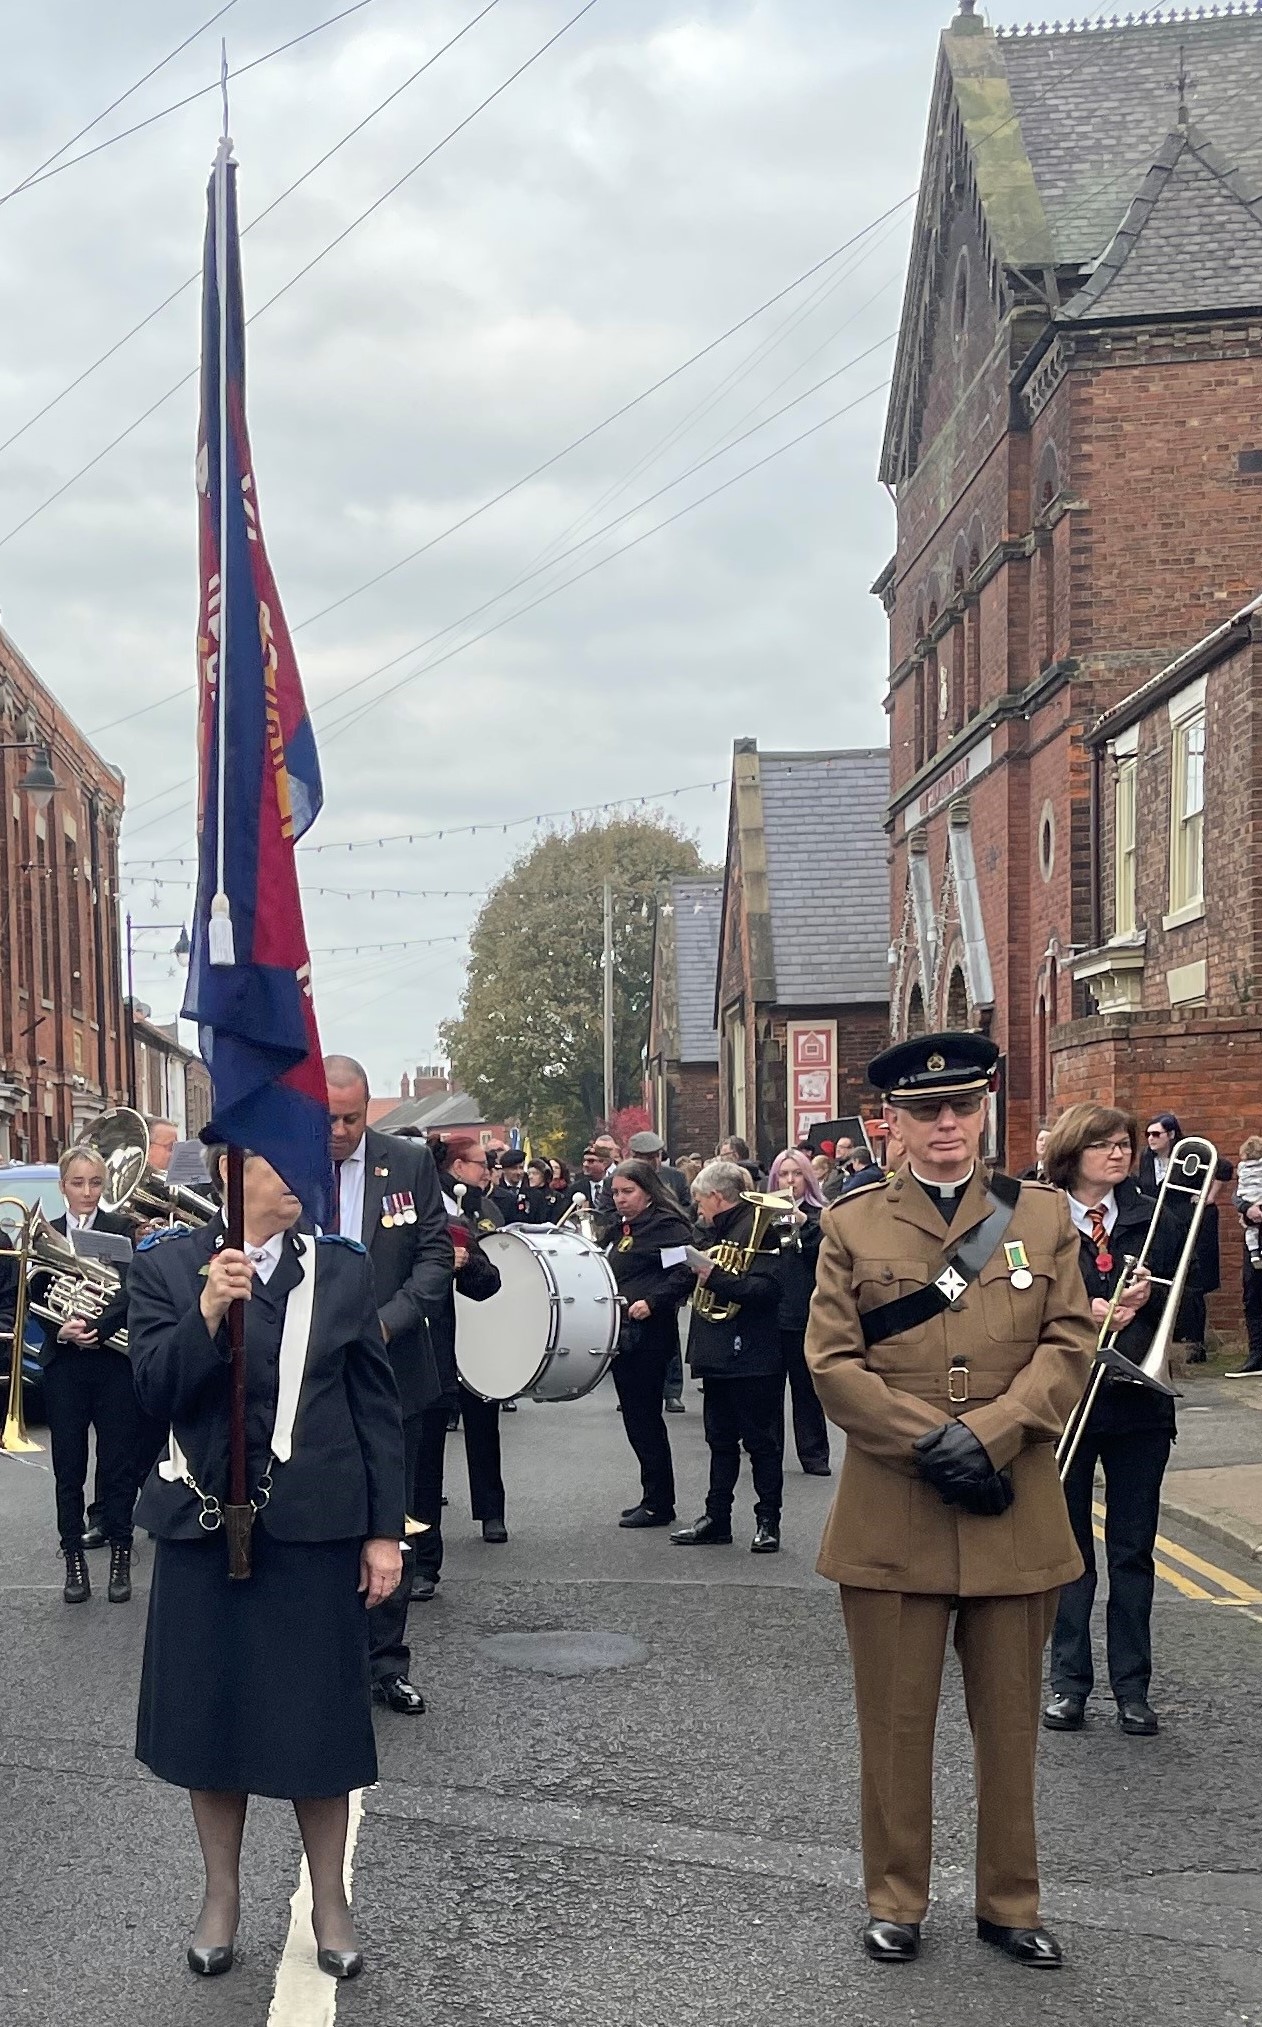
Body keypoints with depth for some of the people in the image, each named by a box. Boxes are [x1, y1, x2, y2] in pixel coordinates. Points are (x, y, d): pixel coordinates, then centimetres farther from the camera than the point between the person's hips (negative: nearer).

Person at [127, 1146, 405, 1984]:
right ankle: (222, 1894, 29)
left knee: (317, 1717, 7)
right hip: (206, 1528, 0)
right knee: (210, 1714, 10)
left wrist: (384, 1531, 0)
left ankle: (330, 1900, 25)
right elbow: (157, 1391, -11)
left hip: (314, 1529, 0)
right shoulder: (168, 1266, -2)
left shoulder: (344, 1269, 1)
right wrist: (208, 1313, -26)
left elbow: (378, 1407, 3)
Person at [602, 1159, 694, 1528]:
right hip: (622, 1335, 9)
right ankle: (653, 1498, 20)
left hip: (649, 1336, -9)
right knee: (637, 1418, 12)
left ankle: (659, 1504, 3)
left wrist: (651, 1303, -25)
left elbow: (684, 1273, -18)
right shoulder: (619, 1231, 18)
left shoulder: (667, 1225, -9)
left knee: (645, 1418, -5)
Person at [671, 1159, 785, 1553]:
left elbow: (767, 1287, -24)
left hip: (751, 1356, -9)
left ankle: (768, 1522, 9)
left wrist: (717, 1279, -28)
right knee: (720, 1439, 13)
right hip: (719, 1354, 9)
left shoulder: (757, 1226, -12)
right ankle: (717, 1518, 19)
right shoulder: (716, 1231, 15)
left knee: (761, 1440, 1)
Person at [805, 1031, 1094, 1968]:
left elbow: (1070, 1346, -1)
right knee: (896, 1721, 8)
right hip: (891, 1513, -1)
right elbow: (833, 1363, -3)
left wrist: (988, 1434, -15)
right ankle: (896, 1901, 24)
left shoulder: (1042, 1215, 6)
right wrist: (932, 1441, -14)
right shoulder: (852, 1224, 2)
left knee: (1009, 1721, 12)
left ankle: (1011, 1903, 27)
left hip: (1016, 1511, 1)